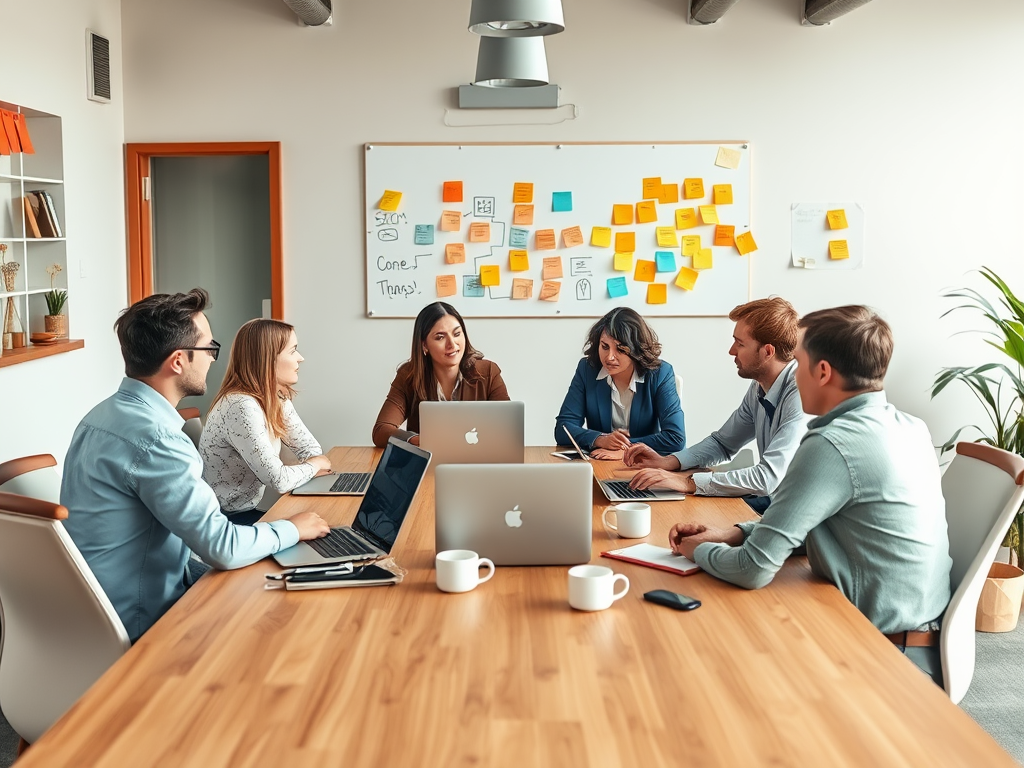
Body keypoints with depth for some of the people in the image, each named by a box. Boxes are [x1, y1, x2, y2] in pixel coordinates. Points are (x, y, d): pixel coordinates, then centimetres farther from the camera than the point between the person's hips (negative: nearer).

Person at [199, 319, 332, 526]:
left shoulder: (277, 399, 3)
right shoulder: (241, 407, -25)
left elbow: (312, 450, 6)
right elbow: (279, 480, -25)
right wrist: (315, 465, -9)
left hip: (247, 510, 8)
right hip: (222, 521, -8)